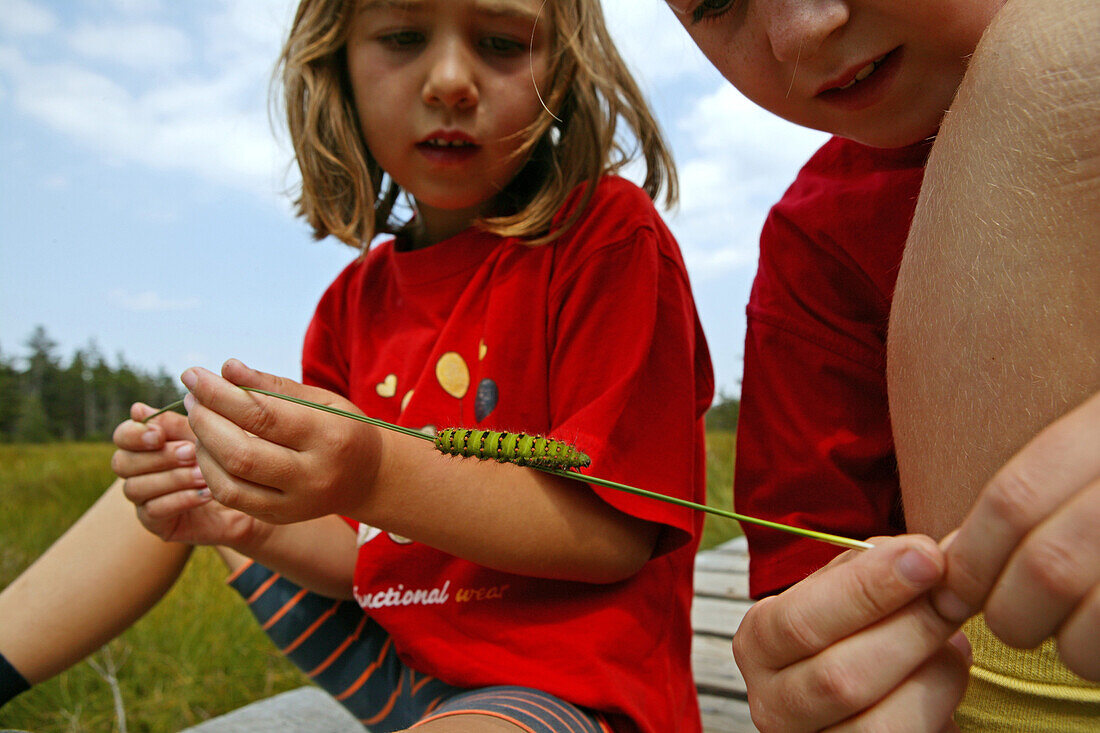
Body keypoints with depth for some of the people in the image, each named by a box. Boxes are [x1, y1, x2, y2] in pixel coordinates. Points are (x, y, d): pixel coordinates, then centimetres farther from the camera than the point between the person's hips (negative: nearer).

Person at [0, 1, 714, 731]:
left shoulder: (607, 234, -15)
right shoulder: (355, 302, 3)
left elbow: (618, 535, -20)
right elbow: (379, 562, 5)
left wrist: (379, 479, -32)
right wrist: (248, 524, -15)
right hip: (408, 666, 6)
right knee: (169, 473, 11)